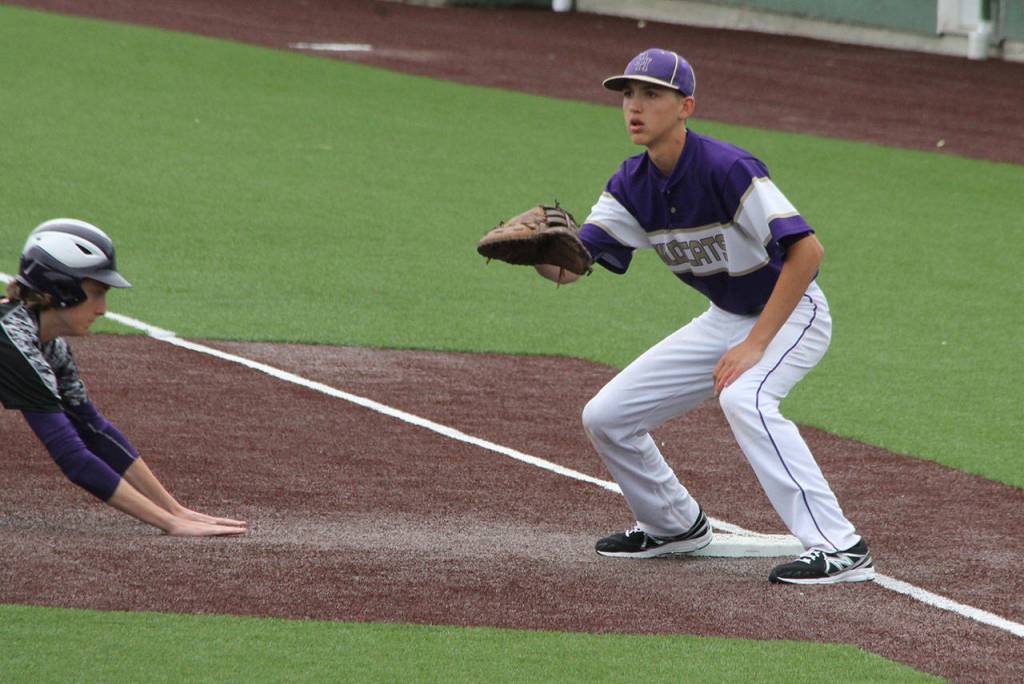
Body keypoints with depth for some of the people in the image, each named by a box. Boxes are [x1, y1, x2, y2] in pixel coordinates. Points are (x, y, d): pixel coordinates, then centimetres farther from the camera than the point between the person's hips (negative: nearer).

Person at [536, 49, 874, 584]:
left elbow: (806, 249, -31)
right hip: (725, 319, 8)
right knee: (606, 417, 5)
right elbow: (567, 269, -10)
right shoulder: (633, 184, -5)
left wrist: (756, 344, -33)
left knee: (743, 398, -38)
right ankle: (675, 526, 30)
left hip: (792, 312, -8)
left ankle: (838, 547, -37)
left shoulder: (727, 169, -27)